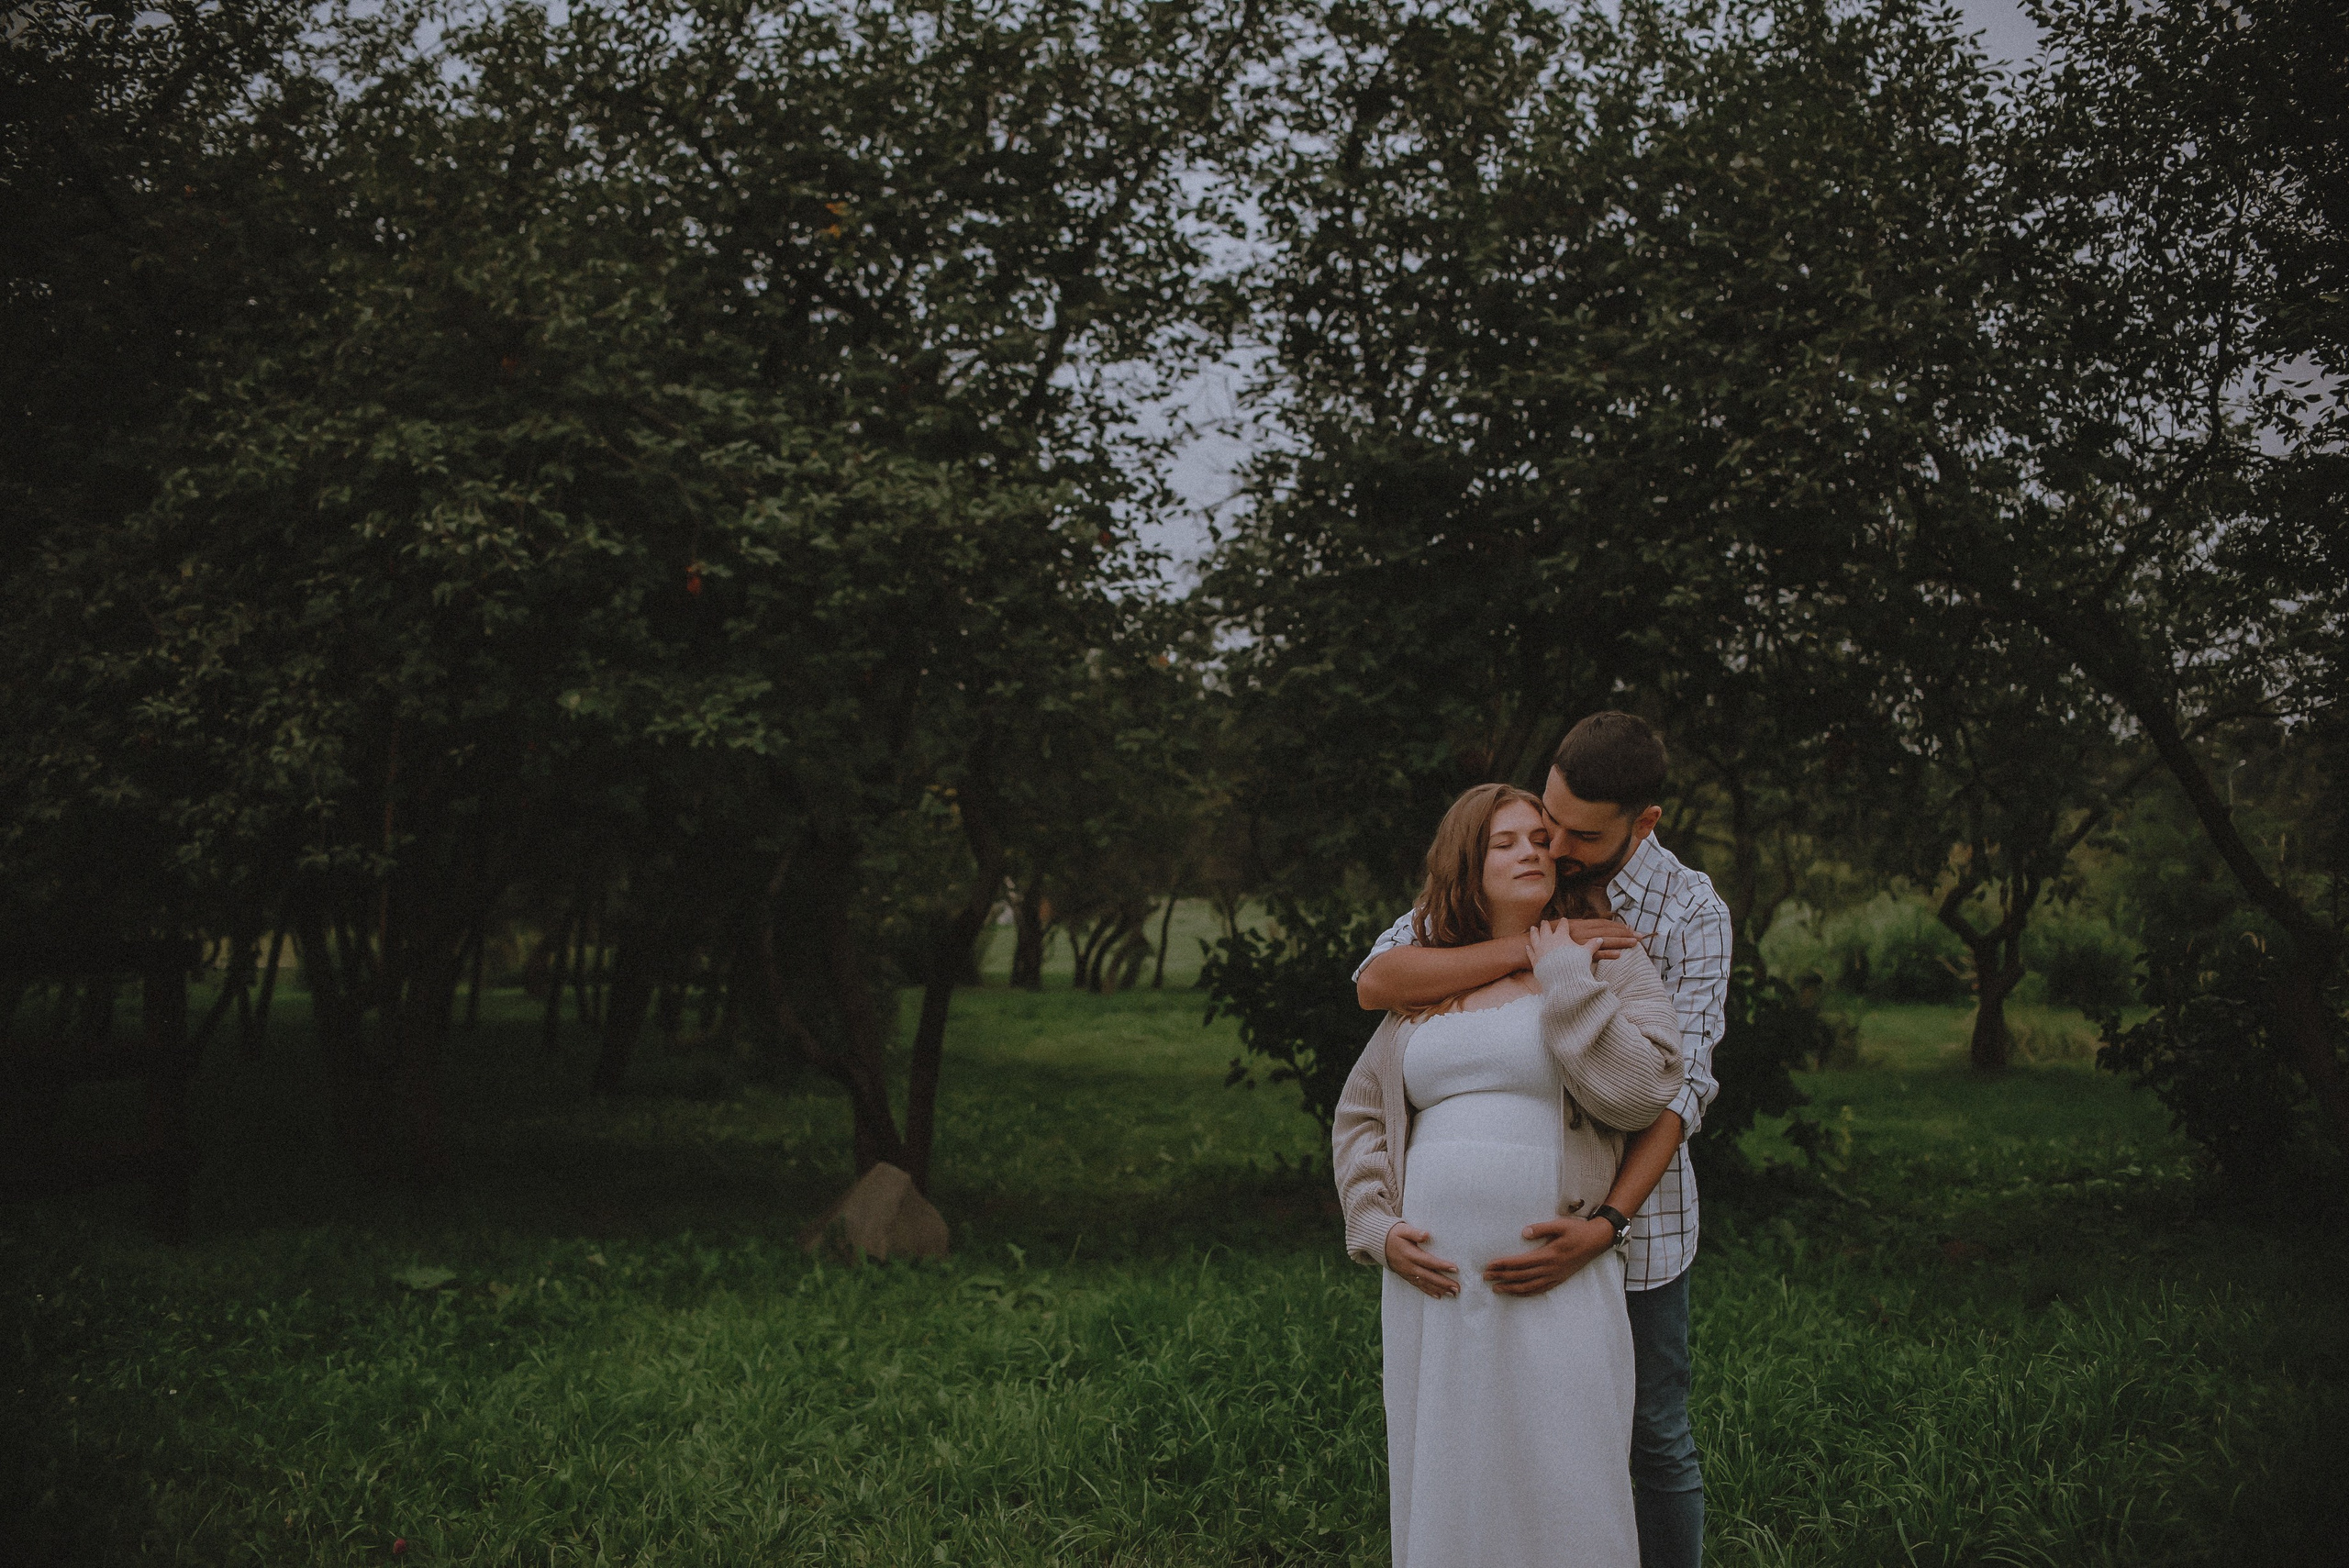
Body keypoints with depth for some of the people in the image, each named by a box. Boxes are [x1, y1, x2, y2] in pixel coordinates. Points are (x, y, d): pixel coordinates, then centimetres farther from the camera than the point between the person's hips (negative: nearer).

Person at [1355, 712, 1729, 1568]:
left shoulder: (1693, 912, -11)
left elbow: (1680, 1087, -18)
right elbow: (1377, 981, -17)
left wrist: (1606, 1225, -31)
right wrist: (1531, 946, -28)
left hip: (1634, 1213, -2)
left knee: (1655, 1439, 11)